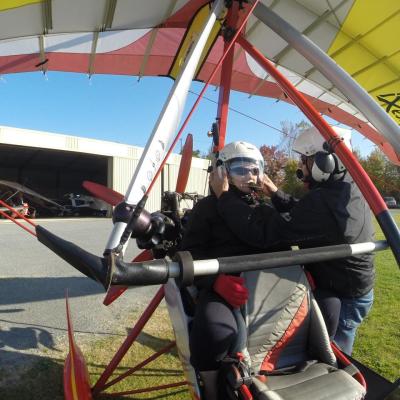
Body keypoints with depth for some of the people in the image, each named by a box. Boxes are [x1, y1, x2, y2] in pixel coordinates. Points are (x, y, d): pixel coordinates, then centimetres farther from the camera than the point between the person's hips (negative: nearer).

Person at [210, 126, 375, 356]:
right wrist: (276, 195, 4)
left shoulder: (324, 201, -35)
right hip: (356, 288, 10)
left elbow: (263, 233, -36)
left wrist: (223, 195, -28)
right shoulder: (350, 186, -2)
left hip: (342, 299, -9)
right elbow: (304, 214, 12)